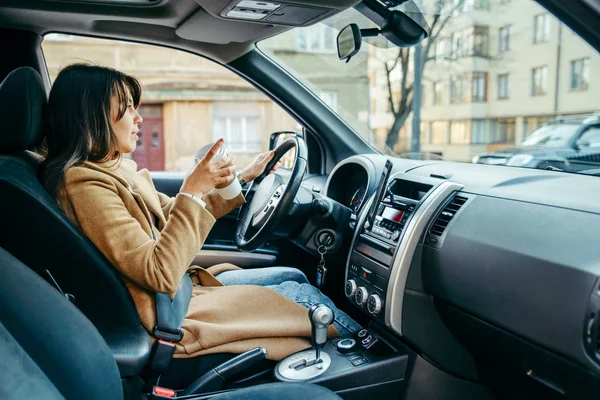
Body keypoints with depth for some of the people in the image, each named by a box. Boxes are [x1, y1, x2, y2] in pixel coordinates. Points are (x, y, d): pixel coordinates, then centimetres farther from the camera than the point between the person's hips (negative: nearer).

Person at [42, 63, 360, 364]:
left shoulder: (113, 170, 6)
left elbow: (174, 215, 13)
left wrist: (243, 178, 12)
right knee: (298, 293, -2)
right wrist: (192, 192, -24)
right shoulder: (82, 182, -23)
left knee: (293, 275, 9)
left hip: (180, 286, 9)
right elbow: (160, 275, -28)